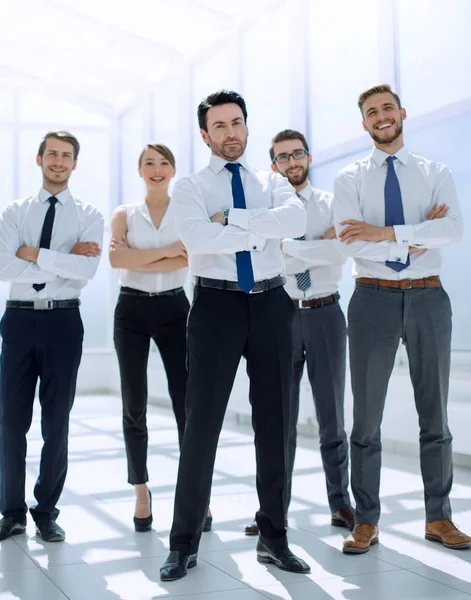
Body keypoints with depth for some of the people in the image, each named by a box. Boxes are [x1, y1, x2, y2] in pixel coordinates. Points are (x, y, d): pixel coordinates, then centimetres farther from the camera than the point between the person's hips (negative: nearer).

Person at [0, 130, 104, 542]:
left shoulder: (88, 215, 5)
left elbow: (87, 269, -13)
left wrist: (34, 254, -11)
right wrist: (64, 262, -12)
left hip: (63, 320, -1)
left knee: (57, 422, 5)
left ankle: (47, 512, 20)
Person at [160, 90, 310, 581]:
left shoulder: (273, 183, 13)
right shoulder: (190, 186, 5)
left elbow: (296, 221, -11)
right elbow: (198, 238, -16)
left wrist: (231, 218, -15)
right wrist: (262, 230, -10)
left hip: (271, 304, 3)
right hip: (216, 304, -3)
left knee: (274, 422, 7)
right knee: (202, 422, -1)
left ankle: (273, 537, 20)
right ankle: (184, 543, 11)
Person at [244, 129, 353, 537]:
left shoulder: (331, 204, 4)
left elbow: (341, 252, -15)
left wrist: (290, 247, -14)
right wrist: (320, 245, -12)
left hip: (325, 314, 0)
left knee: (332, 415, 9)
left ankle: (341, 504, 22)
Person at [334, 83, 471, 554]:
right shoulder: (350, 178, 3)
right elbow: (351, 244, -13)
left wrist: (388, 233, -22)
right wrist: (416, 238, -14)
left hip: (427, 298, 1)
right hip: (374, 299, -1)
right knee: (366, 418, 5)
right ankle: (365, 521, 16)